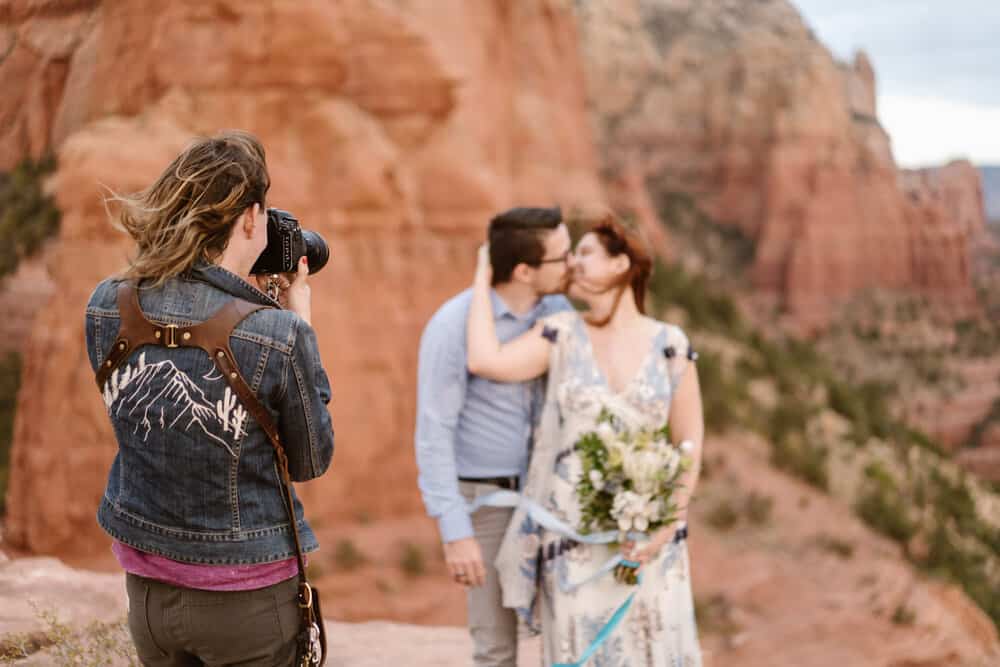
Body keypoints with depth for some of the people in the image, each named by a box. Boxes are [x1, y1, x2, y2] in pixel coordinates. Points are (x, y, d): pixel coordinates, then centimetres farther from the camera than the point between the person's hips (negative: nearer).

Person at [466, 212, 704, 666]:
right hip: (574, 534, 0)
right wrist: (483, 278, -4)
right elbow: (484, 362, -15)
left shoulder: (671, 346, -2)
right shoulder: (562, 334, 0)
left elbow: (690, 444, 0)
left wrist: (666, 525, -11)